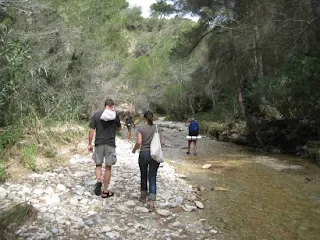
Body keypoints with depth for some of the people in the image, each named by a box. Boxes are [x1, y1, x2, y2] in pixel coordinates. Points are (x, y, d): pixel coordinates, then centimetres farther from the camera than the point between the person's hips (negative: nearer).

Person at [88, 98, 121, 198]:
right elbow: (119, 128, 10)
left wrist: (90, 144, 7)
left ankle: (98, 181, -9)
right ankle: (105, 191, 13)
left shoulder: (96, 115, 0)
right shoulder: (115, 115, -4)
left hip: (99, 143, 2)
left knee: (98, 164, 17)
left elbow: (91, 130, 0)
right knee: (108, 167, 7)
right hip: (110, 144, -1)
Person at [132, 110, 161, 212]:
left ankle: (143, 197, 35)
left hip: (144, 154, -1)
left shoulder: (141, 127, -6)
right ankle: (151, 203, -4)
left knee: (143, 176, 19)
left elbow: (139, 142, -13)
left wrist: (134, 149, 6)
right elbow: (161, 142, 0)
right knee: (152, 178, 3)